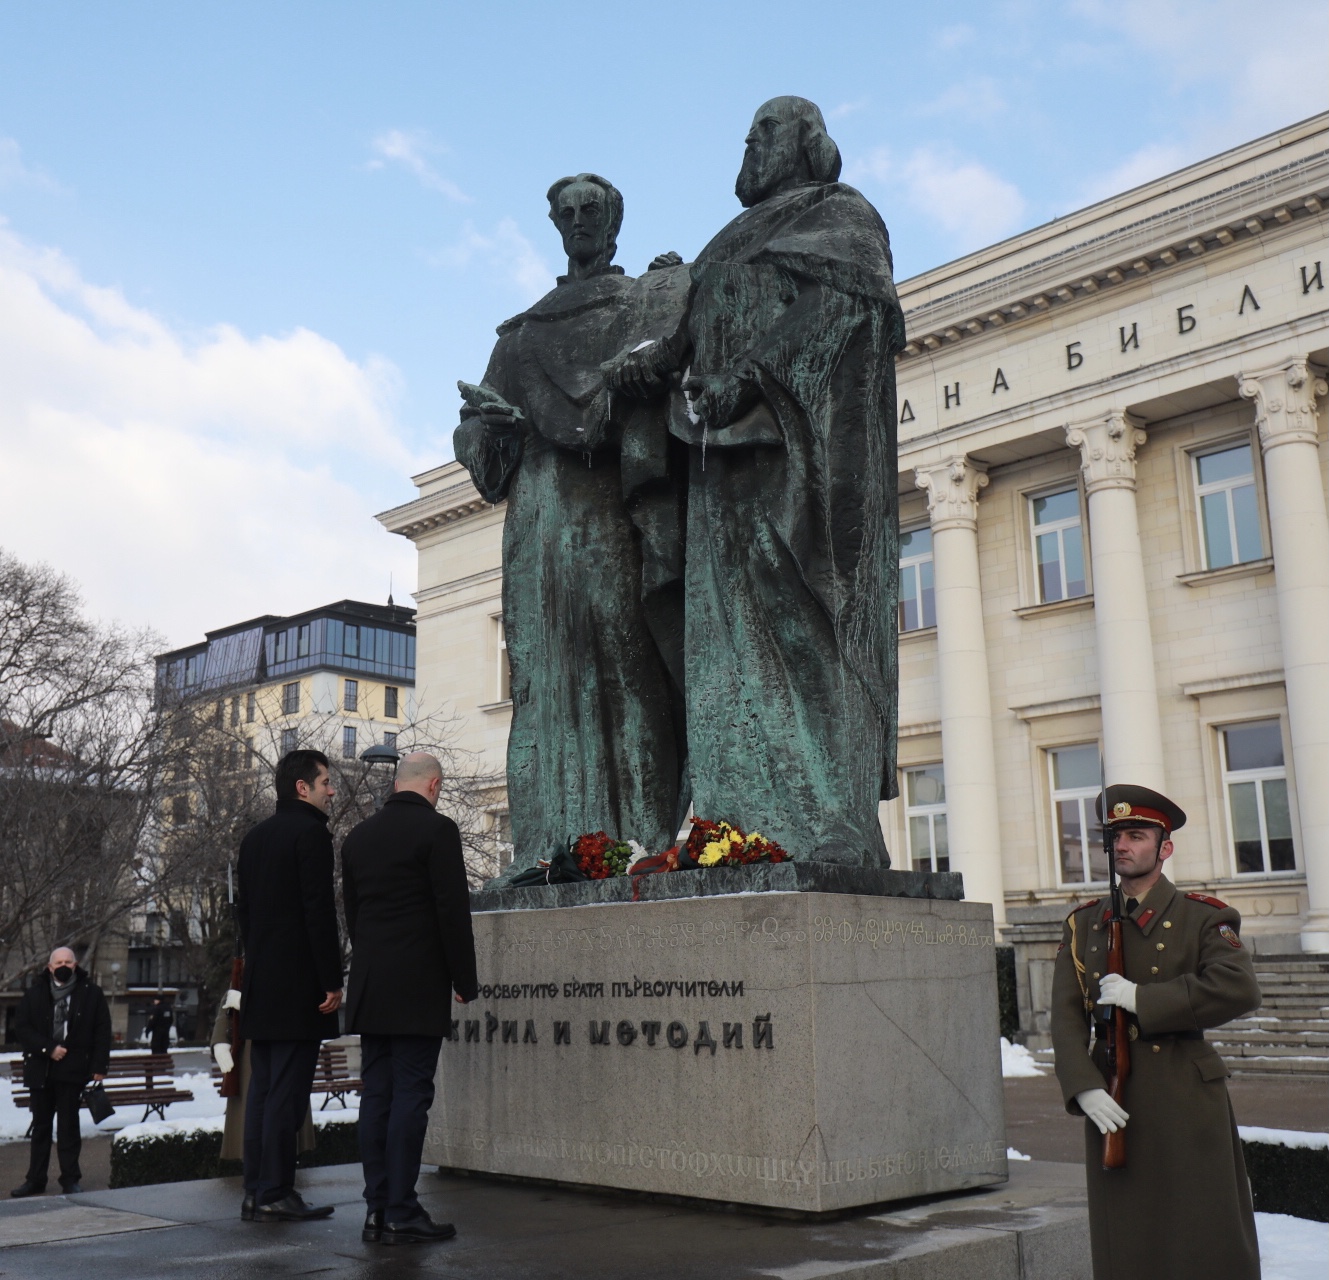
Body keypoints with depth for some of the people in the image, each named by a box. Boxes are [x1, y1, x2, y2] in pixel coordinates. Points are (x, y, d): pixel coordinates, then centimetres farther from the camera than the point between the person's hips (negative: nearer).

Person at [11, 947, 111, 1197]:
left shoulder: (91, 993, 1)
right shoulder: (35, 994, 5)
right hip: (40, 1069, 2)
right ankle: (36, 1179, 18)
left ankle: (71, 1179, 7)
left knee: (68, 1125, 0)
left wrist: (99, 1066, -7)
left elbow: (102, 1031, 1)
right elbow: (21, 1027, 0)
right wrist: (48, 1049, -12)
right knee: (41, 1125, 10)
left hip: (73, 1070, -2)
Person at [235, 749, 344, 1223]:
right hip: (297, 986, -9)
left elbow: (244, 911, 19)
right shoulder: (310, 832, -11)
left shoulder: (255, 837, 16)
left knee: (261, 1090, 11)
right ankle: (275, 1193, -2)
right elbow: (319, 911, -16)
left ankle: (255, 1192, 15)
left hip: (260, 987, 9)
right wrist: (332, 982, -14)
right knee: (287, 1091, -5)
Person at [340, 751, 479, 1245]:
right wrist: (465, 981, -3)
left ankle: (377, 1209, 12)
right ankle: (401, 1214, -1)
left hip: (369, 988, 6)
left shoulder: (358, 836, 11)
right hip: (418, 989, -6)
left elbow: (351, 913, 15)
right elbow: (454, 911, -11)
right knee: (411, 1094, -3)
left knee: (376, 1095, 9)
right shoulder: (437, 829, -8)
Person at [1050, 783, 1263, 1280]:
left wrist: (1141, 999, -19)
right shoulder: (1083, 925, 11)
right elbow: (1066, 1015, 3)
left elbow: (1239, 989, -17)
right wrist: (1084, 1088, -12)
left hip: (1186, 1102, -3)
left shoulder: (1204, 918, 2)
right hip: (1111, 1105, 3)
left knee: (1208, 1240, 3)